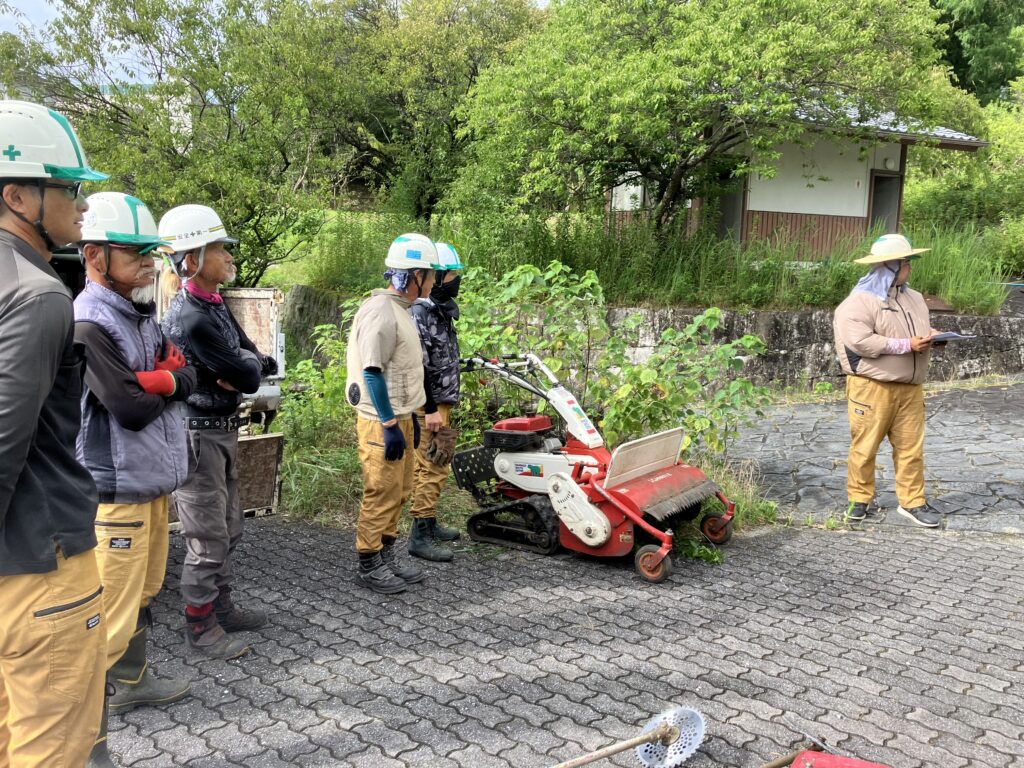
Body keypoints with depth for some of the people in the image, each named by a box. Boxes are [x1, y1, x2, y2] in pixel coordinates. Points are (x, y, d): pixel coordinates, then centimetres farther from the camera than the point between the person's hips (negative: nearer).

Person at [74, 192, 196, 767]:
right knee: (112, 615, -2)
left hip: (155, 481, 9)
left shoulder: (142, 314, 10)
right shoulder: (89, 325, -18)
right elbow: (131, 408, -24)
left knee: (143, 593, 21)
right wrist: (167, 380, -6)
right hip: (118, 489, -9)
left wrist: (157, 380, -15)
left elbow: (188, 376, 4)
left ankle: (132, 681, 38)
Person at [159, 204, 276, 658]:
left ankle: (221, 606, 33)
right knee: (207, 538, 0)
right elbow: (248, 377, -22)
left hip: (223, 430, 10)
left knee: (228, 529, 19)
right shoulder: (190, 319, -23)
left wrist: (241, 366, -11)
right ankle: (200, 625, 14)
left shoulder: (215, 305, 7)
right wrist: (246, 363, -2)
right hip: (199, 435, -10)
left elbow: (262, 364, 8)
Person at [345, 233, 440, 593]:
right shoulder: (380, 313, -18)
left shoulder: (400, 310, 14)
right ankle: (368, 565, 11)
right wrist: (390, 425, -22)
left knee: (399, 492, 17)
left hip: (398, 417, 10)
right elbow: (372, 373, -22)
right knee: (382, 494, -2)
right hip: (381, 423, -10)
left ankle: (387, 554, 29)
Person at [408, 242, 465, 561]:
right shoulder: (420, 312, -17)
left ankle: (429, 523, 27)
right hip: (428, 405, -10)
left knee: (434, 467, 16)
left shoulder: (441, 309, 16)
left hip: (441, 402, 10)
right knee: (430, 467, -9)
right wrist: (430, 409, -23)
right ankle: (420, 537, -4)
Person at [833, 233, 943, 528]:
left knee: (911, 447, 7)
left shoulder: (914, 298, 15)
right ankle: (859, 498, 16)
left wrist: (930, 340, 1)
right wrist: (906, 345, -18)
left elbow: (921, 335, 26)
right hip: (872, 387, -6)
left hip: (910, 387, 7)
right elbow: (860, 341, -22)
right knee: (865, 446, 2)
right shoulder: (860, 301, -11)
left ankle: (912, 502, 17)